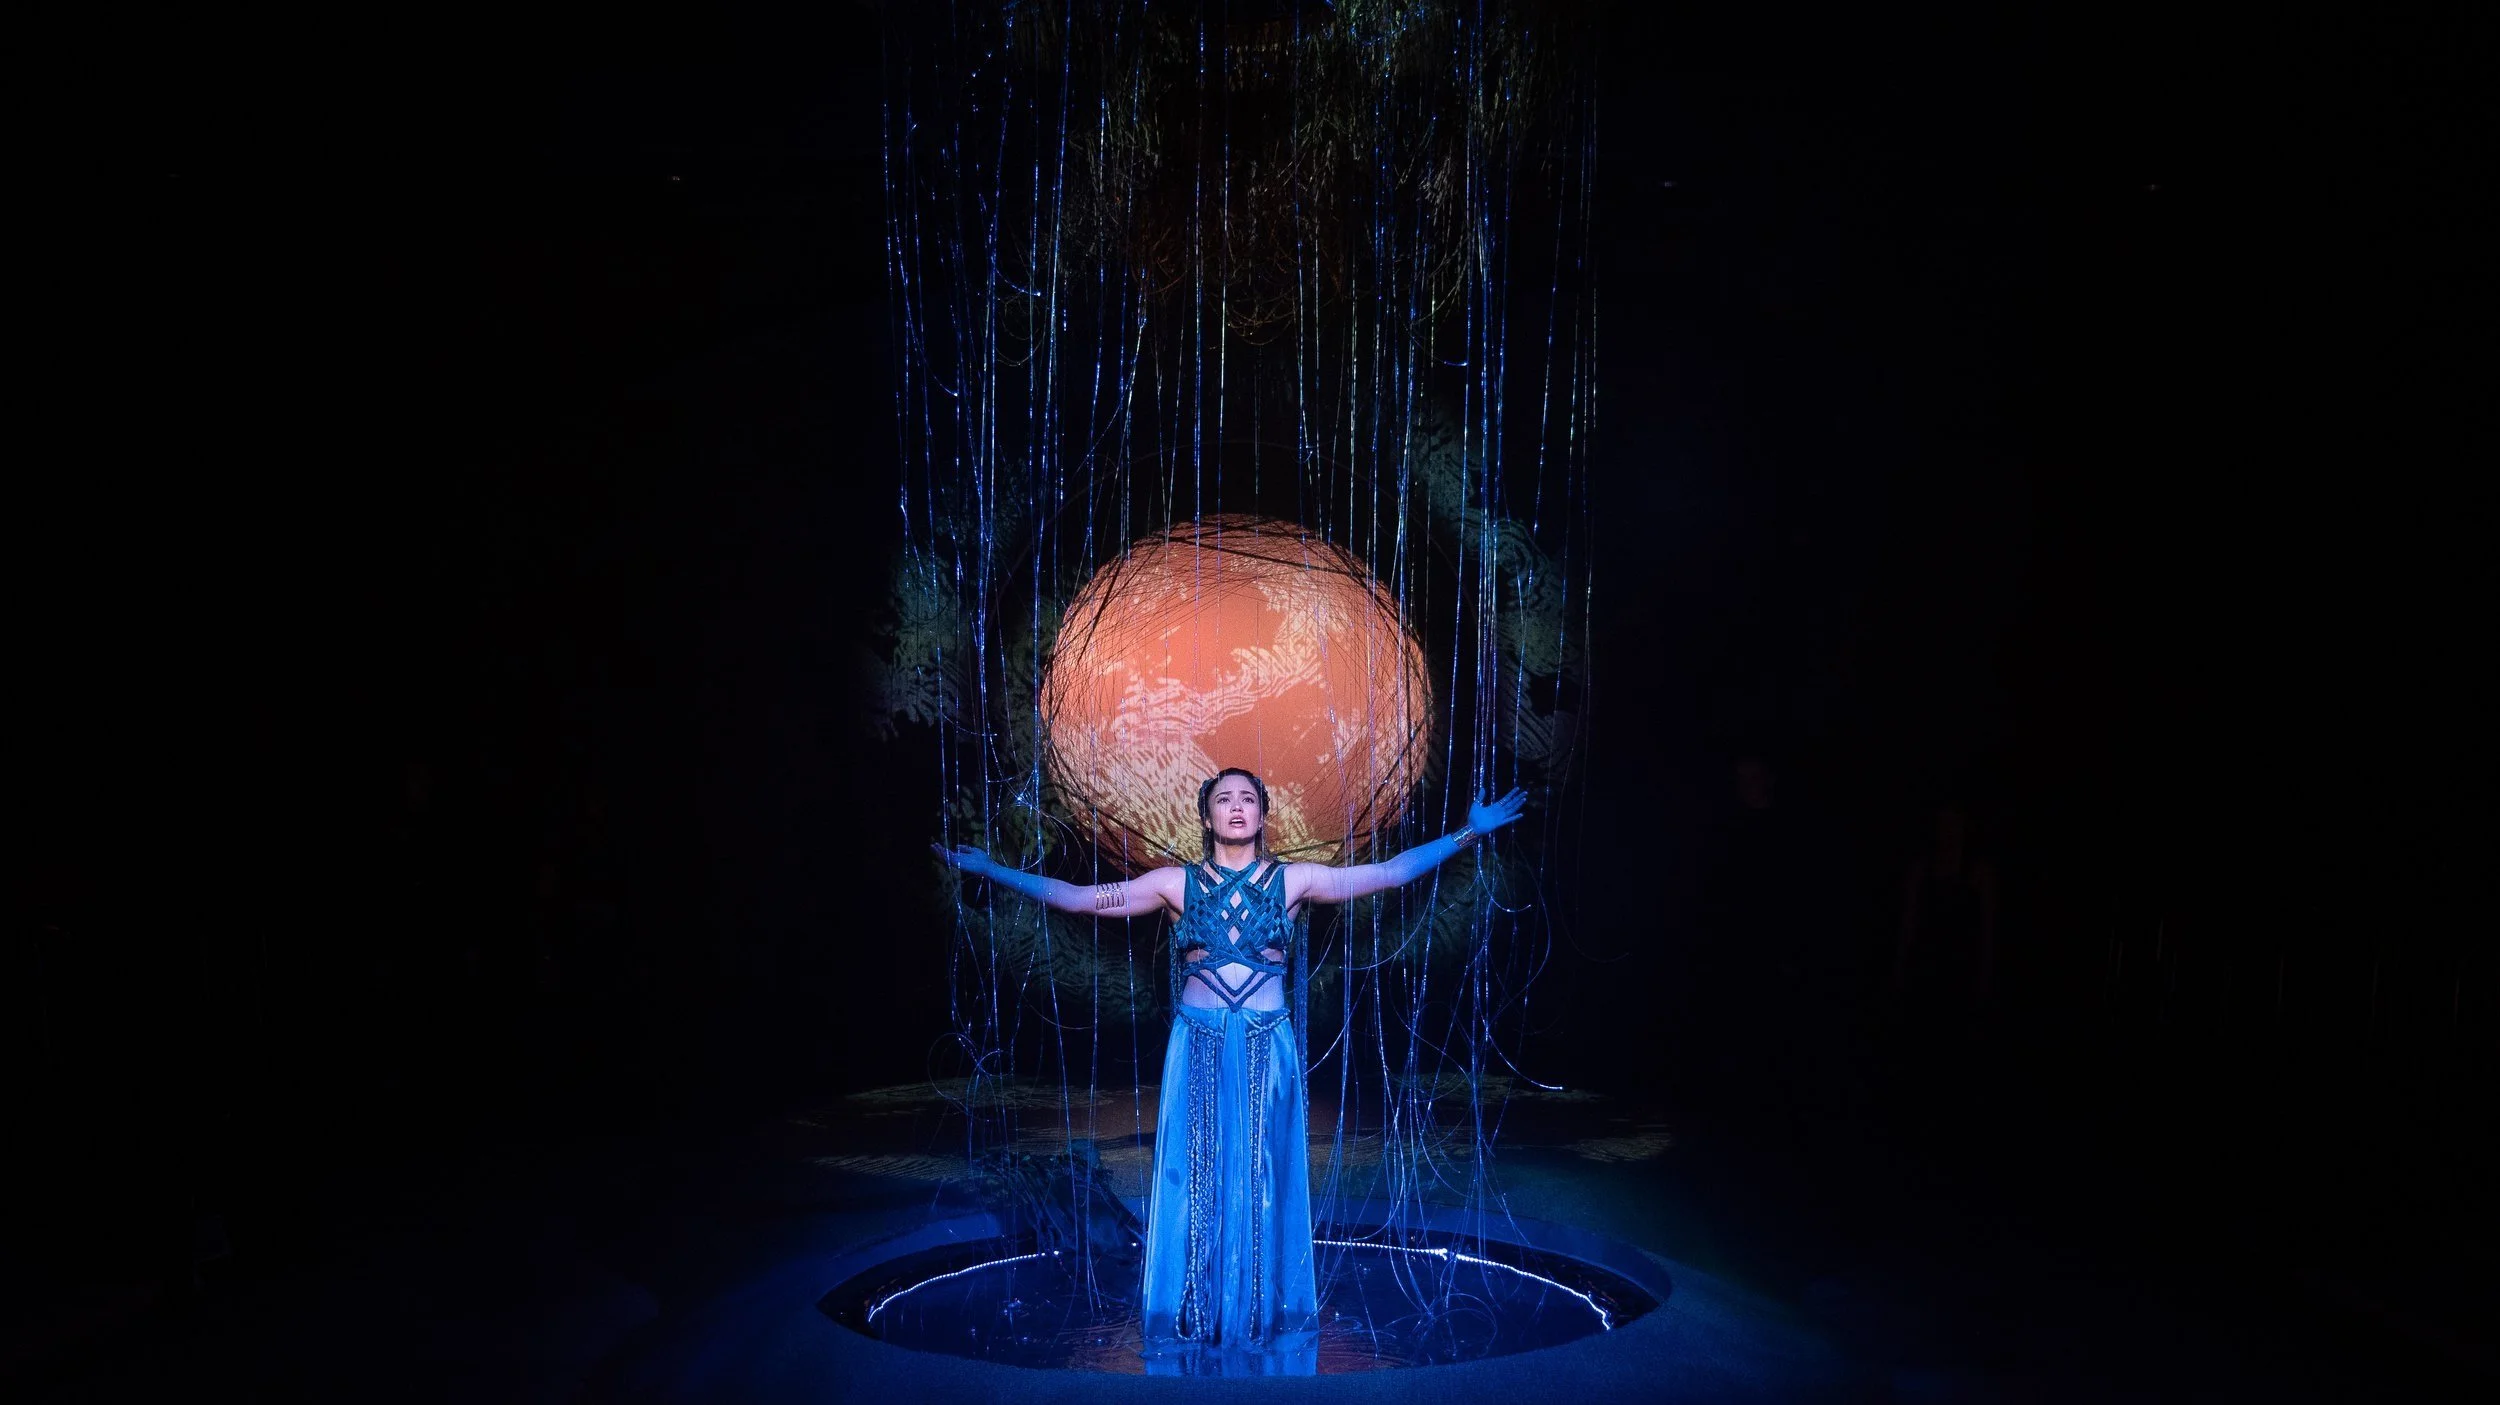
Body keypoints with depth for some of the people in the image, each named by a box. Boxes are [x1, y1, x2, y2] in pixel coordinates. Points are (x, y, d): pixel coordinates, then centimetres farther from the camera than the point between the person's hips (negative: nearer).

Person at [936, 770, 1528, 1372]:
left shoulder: (1292, 880, 3)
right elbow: (1077, 897, 3)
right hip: (1197, 1049, 0)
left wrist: (1468, 833, -3)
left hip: (1266, 1051, 0)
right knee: (1194, 1187, 3)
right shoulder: (1176, 884, 3)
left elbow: (1389, 871, 1)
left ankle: (1262, 1338, 17)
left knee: (1261, 1187, 5)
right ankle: (1194, 1342, 13)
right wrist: (990, 869, 0)